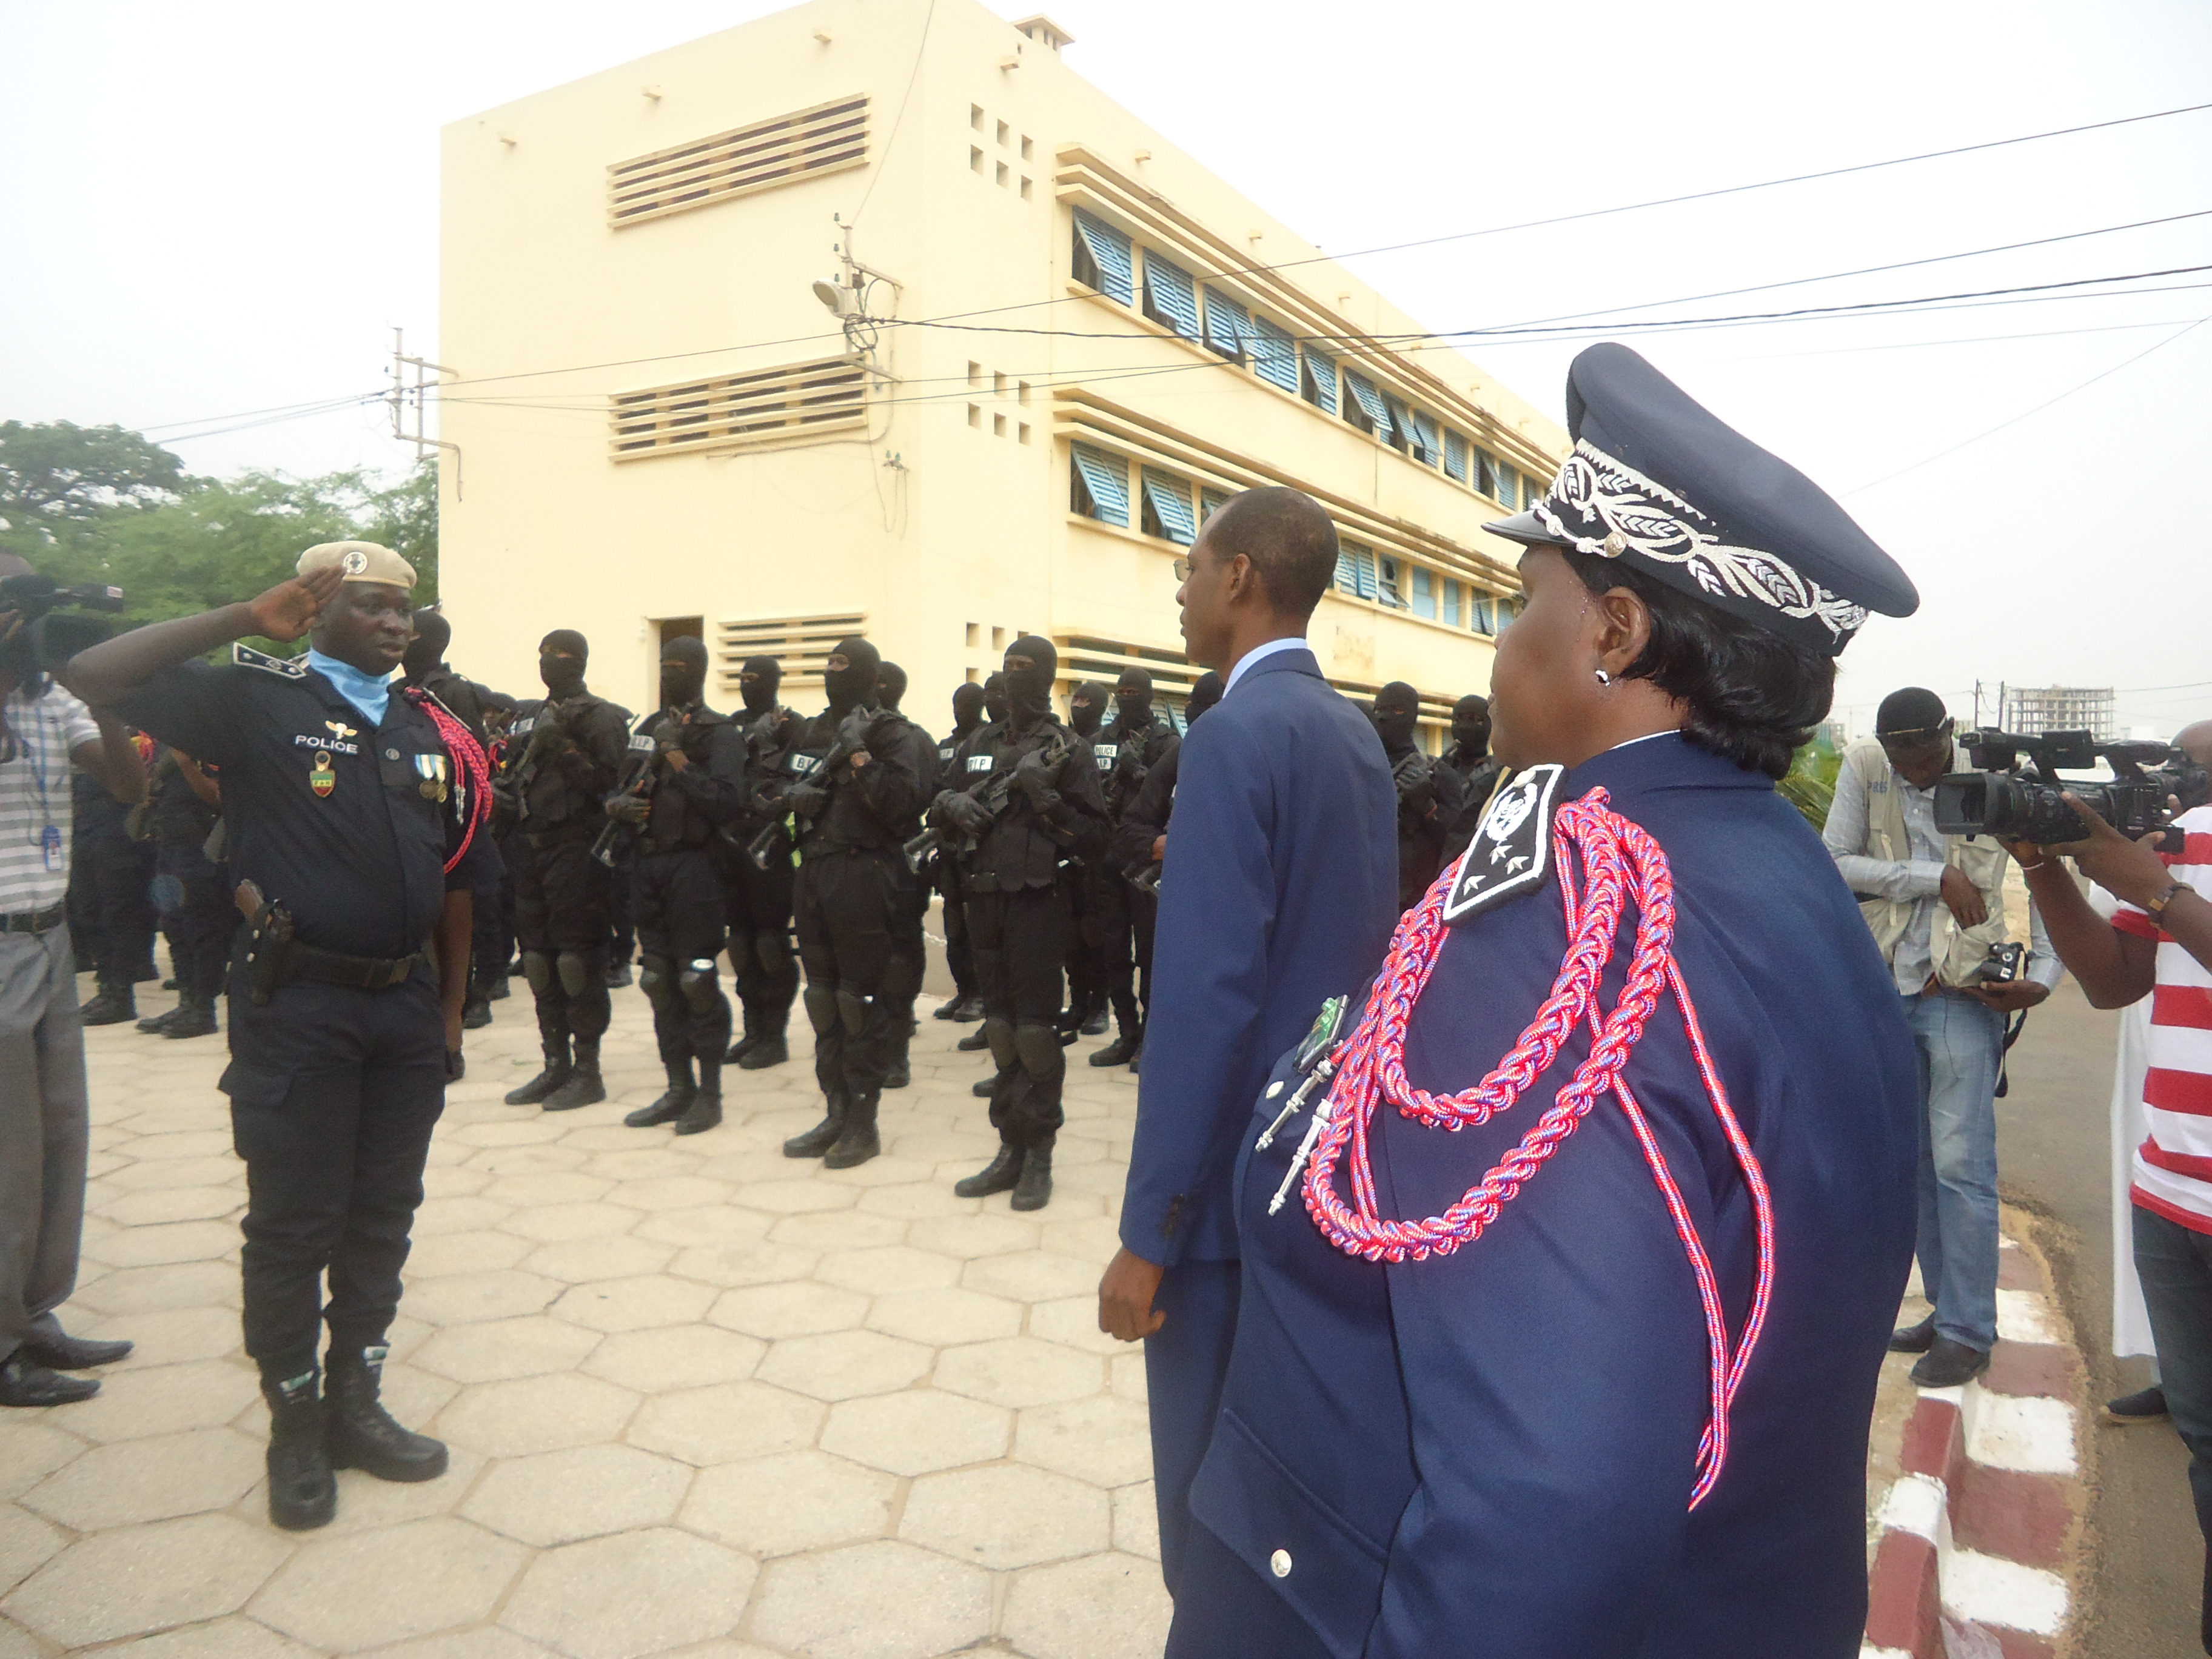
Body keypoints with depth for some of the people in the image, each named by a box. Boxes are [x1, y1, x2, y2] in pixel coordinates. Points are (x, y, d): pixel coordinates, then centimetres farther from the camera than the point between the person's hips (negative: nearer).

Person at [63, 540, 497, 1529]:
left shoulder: (436, 735, 8)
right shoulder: (257, 701, -3)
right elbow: (95, 677, -15)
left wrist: (451, 1012, 11)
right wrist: (247, 620, -14)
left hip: (407, 1008, 5)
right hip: (297, 1004, -4)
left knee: (382, 1219, 13)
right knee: (292, 1225, 6)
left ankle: (356, 1404, 29)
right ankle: (296, 1428, 23)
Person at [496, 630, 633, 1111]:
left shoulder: (601, 717, -3)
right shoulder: (529, 716, 19)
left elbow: (611, 783, -15)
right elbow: (514, 778, 24)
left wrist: (564, 748, -20)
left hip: (577, 849, -8)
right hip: (531, 847, 8)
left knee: (578, 960, -6)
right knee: (539, 959, 10)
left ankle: (587, 1071, 3)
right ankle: (556, 1065, 19)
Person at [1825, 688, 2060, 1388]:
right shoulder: (1862, 770, -1)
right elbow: (1834, 863, -8)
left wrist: (2041, 977, -10)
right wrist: (1938, 877, -14)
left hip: (1962, 996, -3)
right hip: (1885, 992, 4)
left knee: (1961, 1165, -3)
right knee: (1913, 1164, 12)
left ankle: (1969, 1331, 8)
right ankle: (1949, 1309, 26)